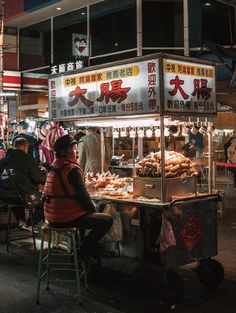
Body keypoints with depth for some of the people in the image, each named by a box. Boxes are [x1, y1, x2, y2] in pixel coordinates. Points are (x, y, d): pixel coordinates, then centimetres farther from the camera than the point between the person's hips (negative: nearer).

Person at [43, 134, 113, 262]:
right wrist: (93, 208, 1)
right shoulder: (72, 169, -17)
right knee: (107, 220, -7)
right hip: (65, 218, -10)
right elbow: (83, 195, -16)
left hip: (52, 216, 10)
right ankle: (84, 251, 6)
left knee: (85, 213, 35)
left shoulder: (54, 166, 13)